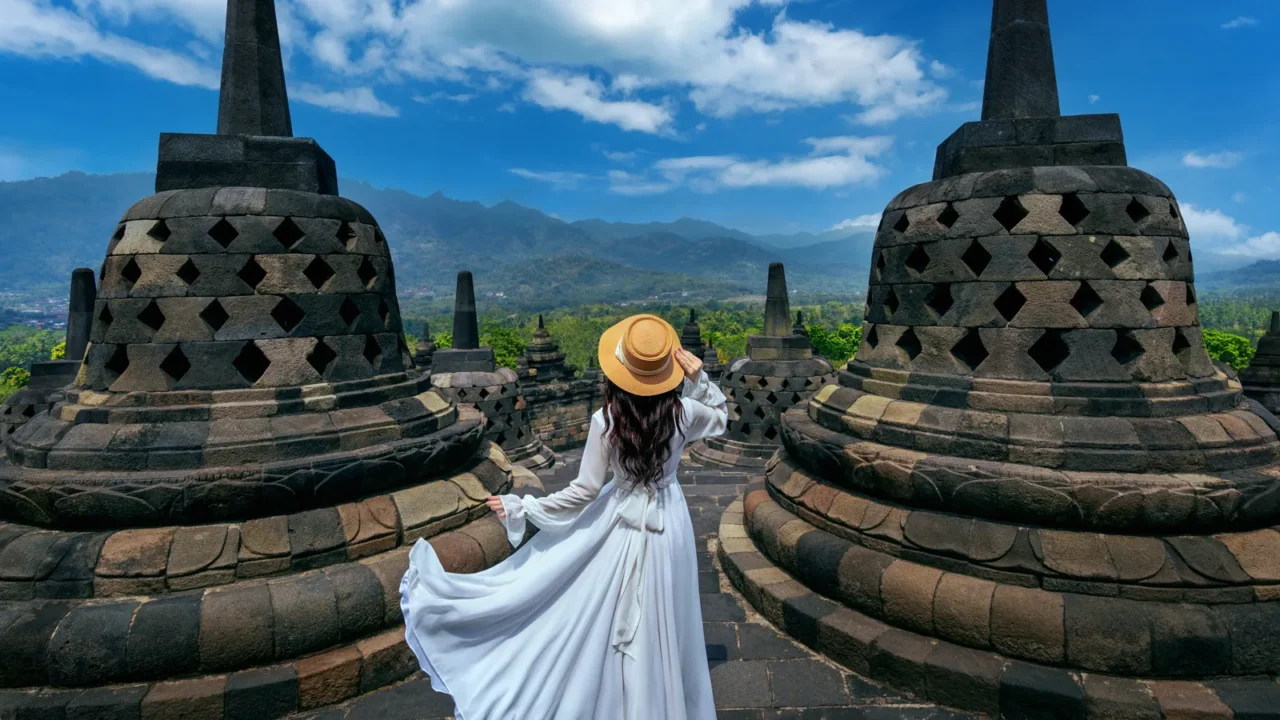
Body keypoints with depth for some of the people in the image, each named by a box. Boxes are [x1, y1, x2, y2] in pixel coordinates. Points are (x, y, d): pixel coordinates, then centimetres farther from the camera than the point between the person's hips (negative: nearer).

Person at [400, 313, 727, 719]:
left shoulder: (606, 421, -21)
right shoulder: (683, 411, -14)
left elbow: (584, 492, -16)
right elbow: (720, 418, 10)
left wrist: (521, 507, -7)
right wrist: (699, 380, -5)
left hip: (620, 523, -2)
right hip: (668, 524, 3)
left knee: (609, 622, 17)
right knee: (660, 626, 19)